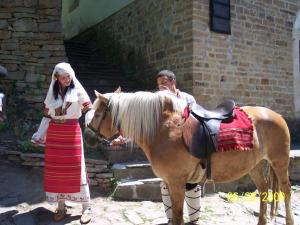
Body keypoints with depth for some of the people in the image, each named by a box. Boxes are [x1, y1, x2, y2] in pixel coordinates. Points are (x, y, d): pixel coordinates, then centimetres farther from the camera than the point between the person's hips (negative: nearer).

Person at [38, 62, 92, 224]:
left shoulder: (78, 91, -1)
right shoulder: (52, 93, 10)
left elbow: (89, 110, -8)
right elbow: (47, 115, 12)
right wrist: (40, 135, 8)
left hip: (72, 133, -4)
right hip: (54, 134, 4)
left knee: (76, 168, -3)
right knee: (56, 169, 6)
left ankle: (86, 207, 6)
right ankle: (61, 206, 19)